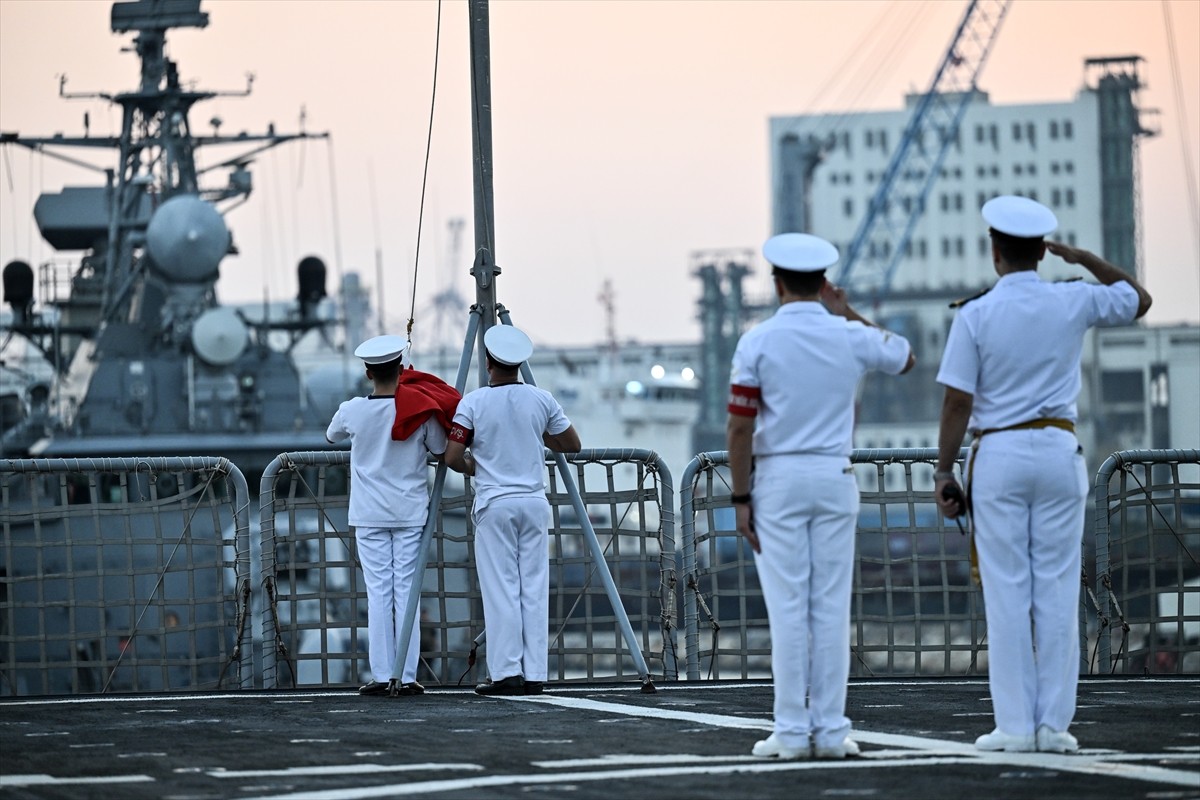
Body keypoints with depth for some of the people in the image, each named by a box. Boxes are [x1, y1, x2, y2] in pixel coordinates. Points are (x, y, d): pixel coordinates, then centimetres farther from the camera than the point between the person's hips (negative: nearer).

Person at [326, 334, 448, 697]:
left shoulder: (352, 411, -5)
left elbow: (331, 436, 16)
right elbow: (441, 450, 4)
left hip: (369, 516, 0)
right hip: (411, 512, 0)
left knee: (378, 592, 2)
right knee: (406, 591, 0)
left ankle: (381, 675, -1)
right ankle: (407, 677, -2)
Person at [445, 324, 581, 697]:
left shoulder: (473, 403, -7)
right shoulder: (541, 400, 1)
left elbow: (453, 457, -10)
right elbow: (572, 445, 10)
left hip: (495, 504, -3)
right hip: (534, 502, 3)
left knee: (501, 591, -1)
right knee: (534, 590, 4)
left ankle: (506, 672, -5)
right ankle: (534, 675, 3)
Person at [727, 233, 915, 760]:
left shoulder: (758, 342, -6)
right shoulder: (851, 337, 1)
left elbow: (741, 427, -9)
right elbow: (905, 358, 23)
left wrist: (741, 498, -3)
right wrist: (850, 314, 19)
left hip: (778, 479, -2)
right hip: (834, 479, 2)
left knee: (788, 609, -2)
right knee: (831, 607, 3)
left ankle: (792, 732, -2)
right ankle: (830, 731, 3)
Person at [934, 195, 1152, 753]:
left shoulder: (975, 316, -6)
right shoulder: (1073, 304, 1)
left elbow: (957, 401, -7)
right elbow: (1139, 299, 20)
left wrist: (944, 472, -1)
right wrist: (1084, 258, 16)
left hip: (998, 455, -2)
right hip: (1059, 451, 2)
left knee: (1007, 592, 1)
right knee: (1057, 590, 3)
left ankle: (1015, 725, -1)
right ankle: (1054, 724, 2)